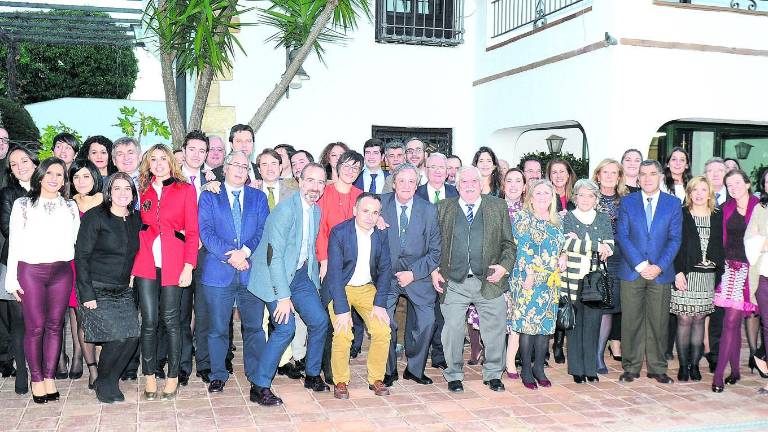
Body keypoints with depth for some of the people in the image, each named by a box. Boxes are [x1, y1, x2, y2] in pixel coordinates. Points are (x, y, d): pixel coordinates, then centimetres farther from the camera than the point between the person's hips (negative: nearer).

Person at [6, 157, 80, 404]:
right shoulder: (23, 205, 5)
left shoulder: (70, 207, 13)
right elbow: (14, 243, 3)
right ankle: (37, 380, 6)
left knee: (55, 325, 4)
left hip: (61, 272, 2)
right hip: (30, 271, -2)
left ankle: (49, 377, 12)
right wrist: (12, 278, -2)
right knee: (35, 327, -4)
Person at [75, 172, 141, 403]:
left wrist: (132, 277, 4)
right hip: (97, 290, -5)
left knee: (132, 336, -6)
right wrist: (87, 294, -14)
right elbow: (81, 256, -9)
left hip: (123, 290, 5)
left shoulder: (135, 219, 7)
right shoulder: (94, 217, -8)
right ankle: (103, 383, 11)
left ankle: (110, 381, 16)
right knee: (116, 337, -14)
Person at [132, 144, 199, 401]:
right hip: (145, 262, 2)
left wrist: (189, 266, -9)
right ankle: (149, 378, 12)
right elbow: (136, 228, 13)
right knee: (149, 321, 2)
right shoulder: (143, 191, 14)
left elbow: (192, 231, 0)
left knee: (170, 320, 2)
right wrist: (131, 266, 3)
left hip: (173, 263, -2)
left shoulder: (185, 190, 4)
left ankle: (172, 377, 13)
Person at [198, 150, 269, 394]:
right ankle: (218, 375, 19)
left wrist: (245, 251, -13)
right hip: (218, 272, -1)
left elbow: (263, 231, 4)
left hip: (251, 271, 2)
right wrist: (229, 255, -14)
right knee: (218, 328, 5)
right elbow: (205, 231, -3)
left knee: (254, 326, 5)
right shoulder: (209, 197, 8)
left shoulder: (258, 198, 14)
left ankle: (256, 374, 18)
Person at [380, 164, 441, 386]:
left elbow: (435, 250, 2)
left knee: (426, 322, -7)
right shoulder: (381, 204, 0)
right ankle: (389, 370, 10)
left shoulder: (429, 210, 0)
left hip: (418, 276, 1)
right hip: (386, 275, -1)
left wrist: (414, 273, -7)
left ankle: (415, 369, 14)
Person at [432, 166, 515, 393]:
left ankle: (493, 374, 24)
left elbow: (508, 243, 10)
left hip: (489, 281, 0)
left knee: (494, 330, 6)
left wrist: (504, 266, -5)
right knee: (453, 330, 3)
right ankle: (454, 375, 20)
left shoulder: (498, 207, 8)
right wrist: (434, 271, 0)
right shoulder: (444, 208, 9)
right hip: (453, 282, 0)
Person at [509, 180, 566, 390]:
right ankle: (526, 370, 6)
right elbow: (521, 247, -10)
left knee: (546, 323, 7)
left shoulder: (556, 221, 15)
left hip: (550, 281, 6)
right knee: (527, 323, -4)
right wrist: (529, 273, -18)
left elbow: (560, 246, 25)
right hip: (527, 279, -6)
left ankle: (539, 368, 18)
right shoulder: (523, 217, -2)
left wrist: (563, 256, 2)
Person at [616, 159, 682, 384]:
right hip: (631, 271, 0)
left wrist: (659, 267, -11)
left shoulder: (673, 203, 6)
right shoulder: (627, 202, 5)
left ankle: (657, 368, 17)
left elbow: (674, 239, 1)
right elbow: (622, 236, -2)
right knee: (631, 321, 2)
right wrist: (640, 265, -12)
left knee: (659, 321, 5)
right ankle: (631, 367, 13)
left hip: (661, 272, 0)